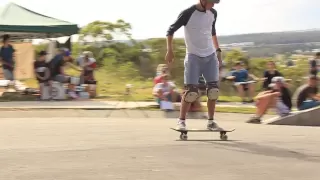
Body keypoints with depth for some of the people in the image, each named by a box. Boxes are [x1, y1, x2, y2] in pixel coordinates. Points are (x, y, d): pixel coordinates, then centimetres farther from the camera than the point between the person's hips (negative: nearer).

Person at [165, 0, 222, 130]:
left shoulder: (213, 13, 4)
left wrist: (217, 50, 19)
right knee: (191, 90, -11)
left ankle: (211, 121, 10)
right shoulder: (188, 13, -14)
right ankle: (181, 120, 2)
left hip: (211, 56, 5)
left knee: (213, 89, -1)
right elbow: (171, 30, -6)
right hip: (193, 56, -5)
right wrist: (169, 50, -13)